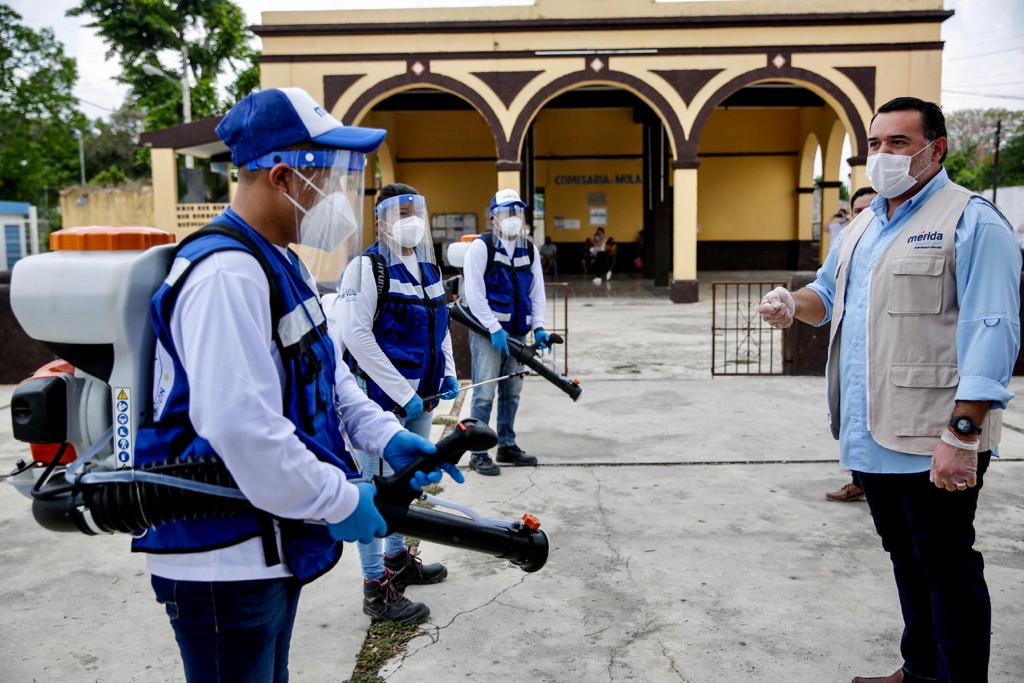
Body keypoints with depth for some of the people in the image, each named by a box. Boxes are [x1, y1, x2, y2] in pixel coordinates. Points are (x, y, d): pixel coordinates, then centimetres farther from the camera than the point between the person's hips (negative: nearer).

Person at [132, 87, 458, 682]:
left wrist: (388, 437, 3)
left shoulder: (281, 265, 10)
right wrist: (339, 502, -20)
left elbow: (326, 373, 17)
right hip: (224, 562, -10)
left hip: (273, 541, 10)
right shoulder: (226, 273, -25)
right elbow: (241, 425, -32)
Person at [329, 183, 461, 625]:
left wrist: (447, 373, 8)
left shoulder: (429, 267, 13)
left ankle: (397, 558, 39)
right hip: (381, 397, -9)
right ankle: (376, 588, 9)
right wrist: (403, 393, -20)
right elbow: (355, 335, -19)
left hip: (421, 396, 9)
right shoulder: (367, 267, -12)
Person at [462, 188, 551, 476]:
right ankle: (478, 454, 3)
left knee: (512, 392, 13)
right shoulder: (481, 247, -7)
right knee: (485, 393, -5)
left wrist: (538, 326, 1)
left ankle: (507, 446, 25)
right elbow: (474, 293, -12)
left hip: (516, 332, 6)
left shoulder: (530, 249, 12)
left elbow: (537, 292, 14)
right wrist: (494, 328, -17)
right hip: (487, 331, -6)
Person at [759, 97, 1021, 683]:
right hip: (873, 436, 8)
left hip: (934, 442, -8)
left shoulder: (972, 221, -9)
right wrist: (794, 305, 4)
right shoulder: (863, 226, 16)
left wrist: (962, 435, -23)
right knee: (907, 559, 19)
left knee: (947, 568, 2)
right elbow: (829, 294, 28)